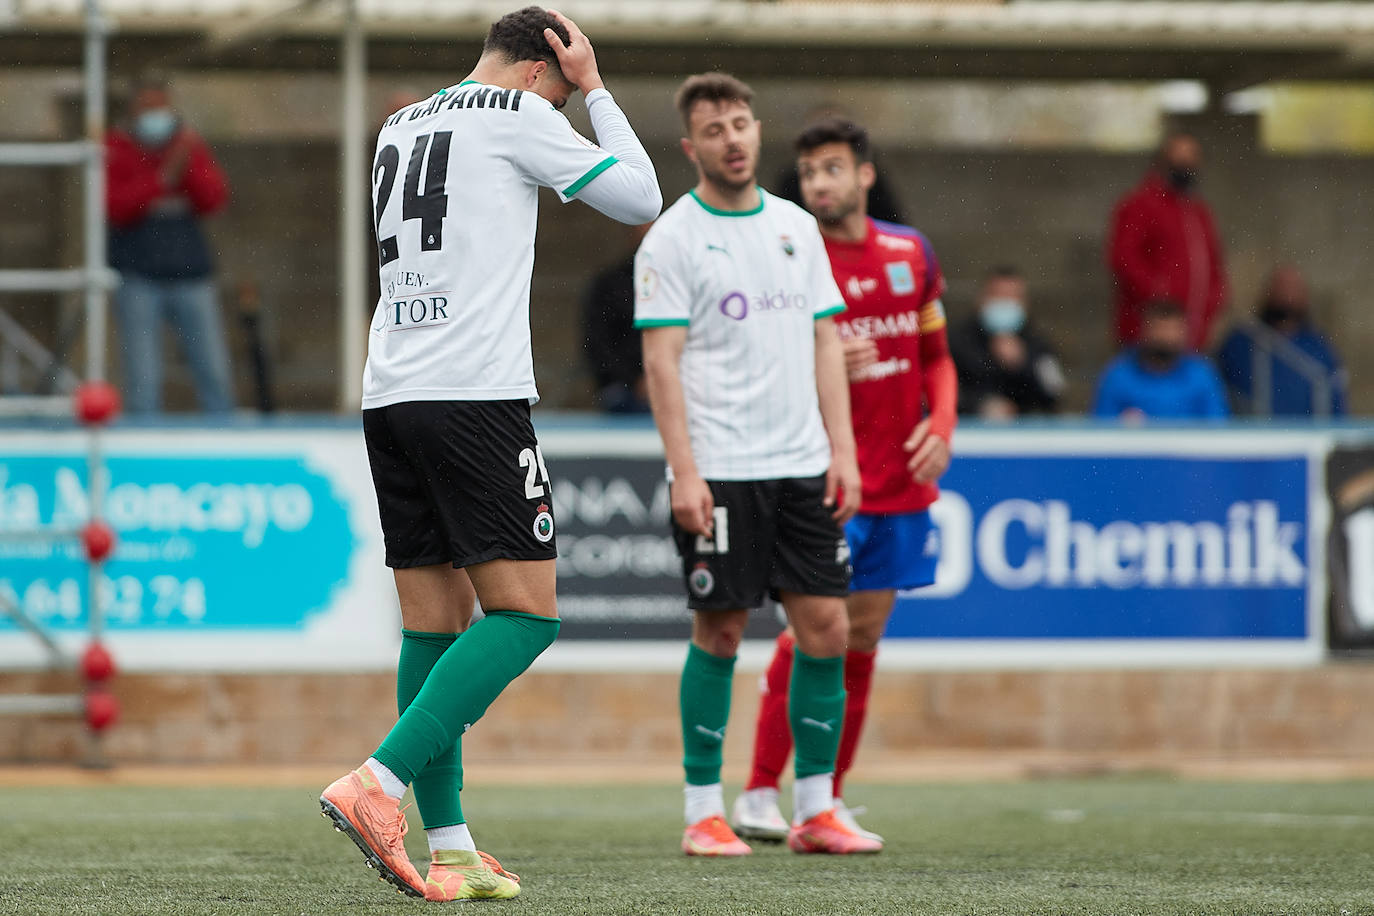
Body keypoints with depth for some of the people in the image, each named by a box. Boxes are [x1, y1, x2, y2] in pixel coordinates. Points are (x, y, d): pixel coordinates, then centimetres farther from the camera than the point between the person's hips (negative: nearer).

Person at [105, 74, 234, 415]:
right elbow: (116, 206, -12)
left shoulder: (191, 146, 11)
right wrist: (162, 179, -19)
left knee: (215, 374, 2)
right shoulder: (115, 151, 1)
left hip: (190, 275, 3)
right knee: (143, 381, -6)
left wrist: (189, 164, -16)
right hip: (138, 279, -3)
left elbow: (216, 198, -1)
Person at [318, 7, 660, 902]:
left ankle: (450, 846, 4)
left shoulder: (400, 127, 20)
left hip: (391, 394, 8)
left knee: (435, 620, 8)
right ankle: (377, 784, -20)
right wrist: (595, 89, 16)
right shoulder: (517, 114, 0)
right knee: (525, 612, -6)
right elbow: (641, 198, 6)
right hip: (477, 393, -8)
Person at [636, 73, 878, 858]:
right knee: (721, 631, -2)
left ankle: (816, 812, 7)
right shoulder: (673, 238, -3)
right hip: (719, 470, -5)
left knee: (826, 626, 1)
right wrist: (684, 471, -15)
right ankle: (704, 813, 7)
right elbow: (662, 359, -7)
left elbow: (825, 342, 14)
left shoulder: (797, 227, 13)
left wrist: (842, 450, 6)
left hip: (803, 467, 5)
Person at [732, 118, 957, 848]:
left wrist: (941, 426, 1)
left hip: (901, 480, 5)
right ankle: (759, 796, -4)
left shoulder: (911, 254, 8)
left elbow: (937, 355, 18)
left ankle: (828, 802, 14)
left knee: (862, 639, 7)